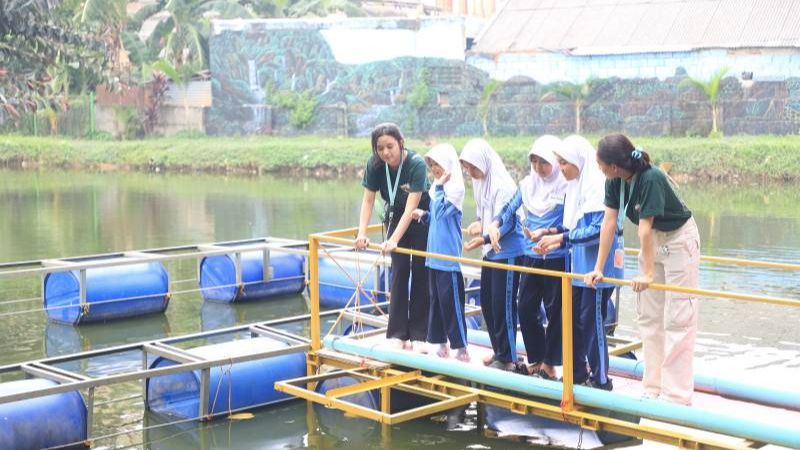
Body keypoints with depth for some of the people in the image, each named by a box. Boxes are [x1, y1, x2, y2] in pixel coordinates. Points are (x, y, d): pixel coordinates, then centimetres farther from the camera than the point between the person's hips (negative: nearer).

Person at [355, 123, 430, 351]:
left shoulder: (416, 164, -31)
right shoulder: (375, 165, -19)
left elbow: (411, 207, -34)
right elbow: (368, 200, -16)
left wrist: (394, 239, -40)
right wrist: (362, 233, -27)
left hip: (421, 219, -3)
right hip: (395, 216, 3)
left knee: (420, 272, -2)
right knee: (399, 271, -2)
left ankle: (419, 335, 3)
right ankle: (397, 334, 1)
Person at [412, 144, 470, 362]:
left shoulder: (456, 188, -11)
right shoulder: (438, 188, 12)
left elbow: (443, 211, -22)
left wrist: (440, 187, -17)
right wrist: (424, 215, 3)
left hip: (448, 257, -8)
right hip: (434, 254, 9)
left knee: (451, 302, -5)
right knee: (436, 300, 13)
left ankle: (461, 348, 1)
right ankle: (441, 343, 21)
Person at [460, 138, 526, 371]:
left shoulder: (503, 185, -19)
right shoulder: (480, 182, 8)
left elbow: (507, 223, -22)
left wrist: (483, 240, -32)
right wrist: (479, 224, -3)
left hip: (507, 252, -9)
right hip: (490, 251, 9)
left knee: (502, 305, -3)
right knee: (487, 303, 13)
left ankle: (507, 357, 7)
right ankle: (498, 351, 25)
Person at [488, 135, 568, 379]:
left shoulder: (566, 186, -11)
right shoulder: (528, 184, 6)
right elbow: (510, 208, 5)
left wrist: (546, 233, -27)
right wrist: (495, 224, -14)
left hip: (556, 257, -6)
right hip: (531, 256, 6)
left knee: (554, 310, 4)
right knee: (525, 308, 8)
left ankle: (549, 363, 16)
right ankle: (535, 359, 22)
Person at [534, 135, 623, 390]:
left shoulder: (596, 186, -18)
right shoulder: (575, 186, 10)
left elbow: (598, 230, -23)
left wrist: (561, 238, -21)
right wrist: (555, 238, 3)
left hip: (597, 265, -9)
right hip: (579, 265, 9)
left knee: (592, 321, -1)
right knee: (573, 318, 13)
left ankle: (601, 379, 11)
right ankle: (577, 373, 26)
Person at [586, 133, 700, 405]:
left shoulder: (651, 179, -31)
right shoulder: (615, 181, -10)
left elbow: (645, 228, -30)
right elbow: (609, 222, -8)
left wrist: (647, 273, -26)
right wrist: (598, 268, -7)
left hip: (678, 240, -8)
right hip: (653, 240, 8)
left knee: (677, 319, -6)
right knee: (648, 316, 9)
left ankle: (677, 395, -2)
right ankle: (653, 388, 17)